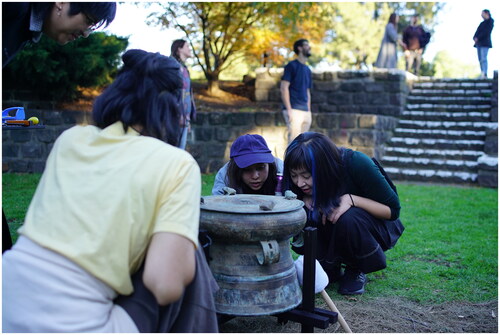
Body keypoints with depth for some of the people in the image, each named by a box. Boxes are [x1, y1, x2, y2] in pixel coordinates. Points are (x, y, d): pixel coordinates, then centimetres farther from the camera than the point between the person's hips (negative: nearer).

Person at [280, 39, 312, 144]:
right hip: (294, 110, -8)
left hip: (305, 111, 8)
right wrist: (289, 110, -16)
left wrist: (309, 111, 17)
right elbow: (284, 88, -9)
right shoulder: (291, 66, -3)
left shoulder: (307, 70, 20)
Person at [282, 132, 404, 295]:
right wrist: (305, 201, -30)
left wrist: (351, 199, -35)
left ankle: (357, 271, -7)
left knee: (348, 218, -36)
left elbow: (392, 210, -20)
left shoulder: (356, 163, -29)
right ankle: (330, 269, -1)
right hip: (332, 233, 3)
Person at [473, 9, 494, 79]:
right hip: (479, 43, 8)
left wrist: (478, 38, -15)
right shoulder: (483, 23, 23)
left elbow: (486, 32, -12)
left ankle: (485, 74, -20)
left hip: (484, 43, -8)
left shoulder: (490, 22, -2)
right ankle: (482, 74, 0)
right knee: (480, 59, 2)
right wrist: (475, 38, -4)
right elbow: (478, 31, 15)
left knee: (483, 58, -16)